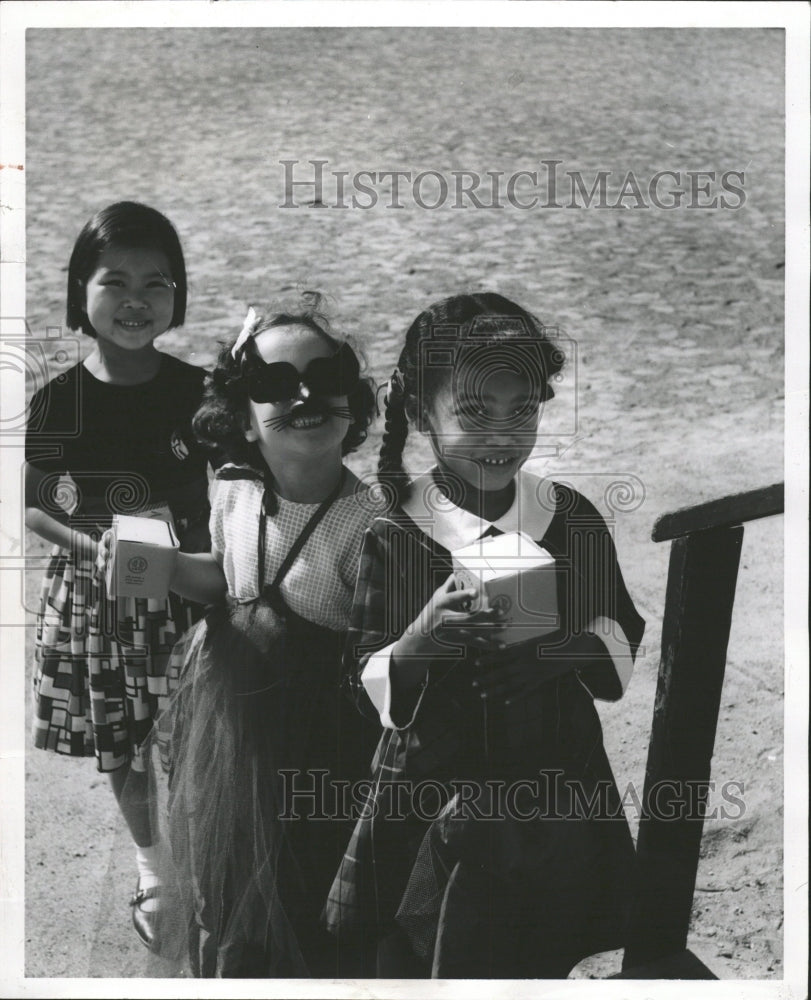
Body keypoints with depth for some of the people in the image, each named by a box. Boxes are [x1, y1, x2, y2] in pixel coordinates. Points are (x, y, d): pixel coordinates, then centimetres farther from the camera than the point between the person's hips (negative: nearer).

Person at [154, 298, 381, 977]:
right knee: (221, 904, 27)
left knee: (300, 924, 13)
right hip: (223, 722, 6)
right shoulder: (234, 492, -7)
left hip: (311, 750, -6)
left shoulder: (365, 525, -25)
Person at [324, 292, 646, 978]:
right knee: (419, 966, 7)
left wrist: (564, 650, -15)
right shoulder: (393, 539, -11)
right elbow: (370, 690, -10)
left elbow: (623, 636, 6)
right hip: (434, 800, -2)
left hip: (558, 794, 3)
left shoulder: (574, 520, -3)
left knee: (545, 965, 16)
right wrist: (423, 636, -30)